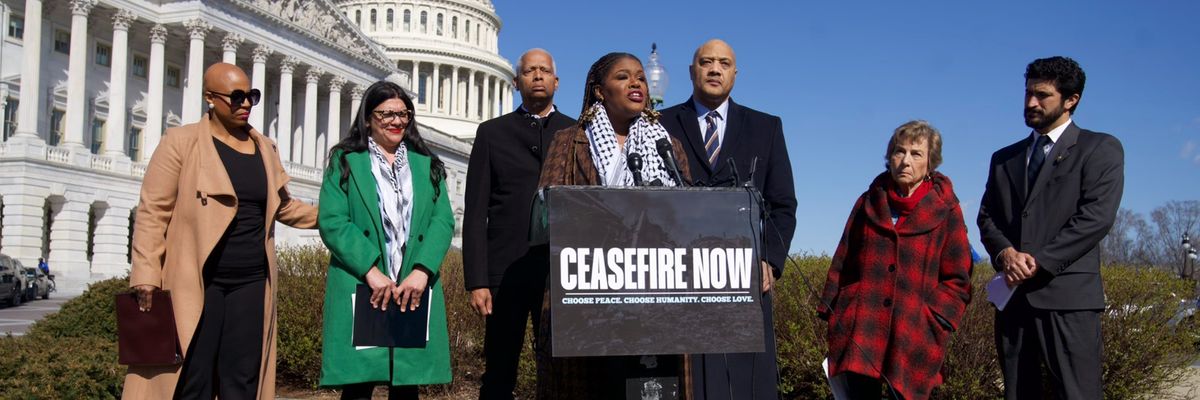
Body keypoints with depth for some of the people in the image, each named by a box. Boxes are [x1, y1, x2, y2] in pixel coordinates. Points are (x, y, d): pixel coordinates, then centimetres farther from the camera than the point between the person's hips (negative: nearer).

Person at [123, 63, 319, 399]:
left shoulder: (265, 147, 14)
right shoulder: (181, 142, -2)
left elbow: (282, 206, 25)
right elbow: (152, 212, -5)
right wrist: (146, 277, -12)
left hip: (250, 284, 5)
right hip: (194, 283, -5)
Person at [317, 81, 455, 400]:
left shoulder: (427, 165, 16)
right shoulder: (345, 161, 8)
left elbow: (443, 221, 5)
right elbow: (332, 222, -3)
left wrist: (421, 270, -12)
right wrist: (371, 271, -15)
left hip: (415, 290, 3)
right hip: (360, 288, -2)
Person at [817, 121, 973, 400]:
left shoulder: (946, 212, 2)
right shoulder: (869, 203, 10)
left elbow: (957, 280, 3)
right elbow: (842, 264, 12)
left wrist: (933, 320, -9)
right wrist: (831, 314, 6)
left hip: (914, 338, -1)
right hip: (860, 333, 2)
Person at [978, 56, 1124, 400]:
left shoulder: (1100, 148, 6)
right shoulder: (1004, 158, 22)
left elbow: (1096, 215, -7)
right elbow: (986, 217, 14)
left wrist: (1038, 261, -13)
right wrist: (1005, 252, -8)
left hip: (1068, 296, -5)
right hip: (1013, 297, 5)